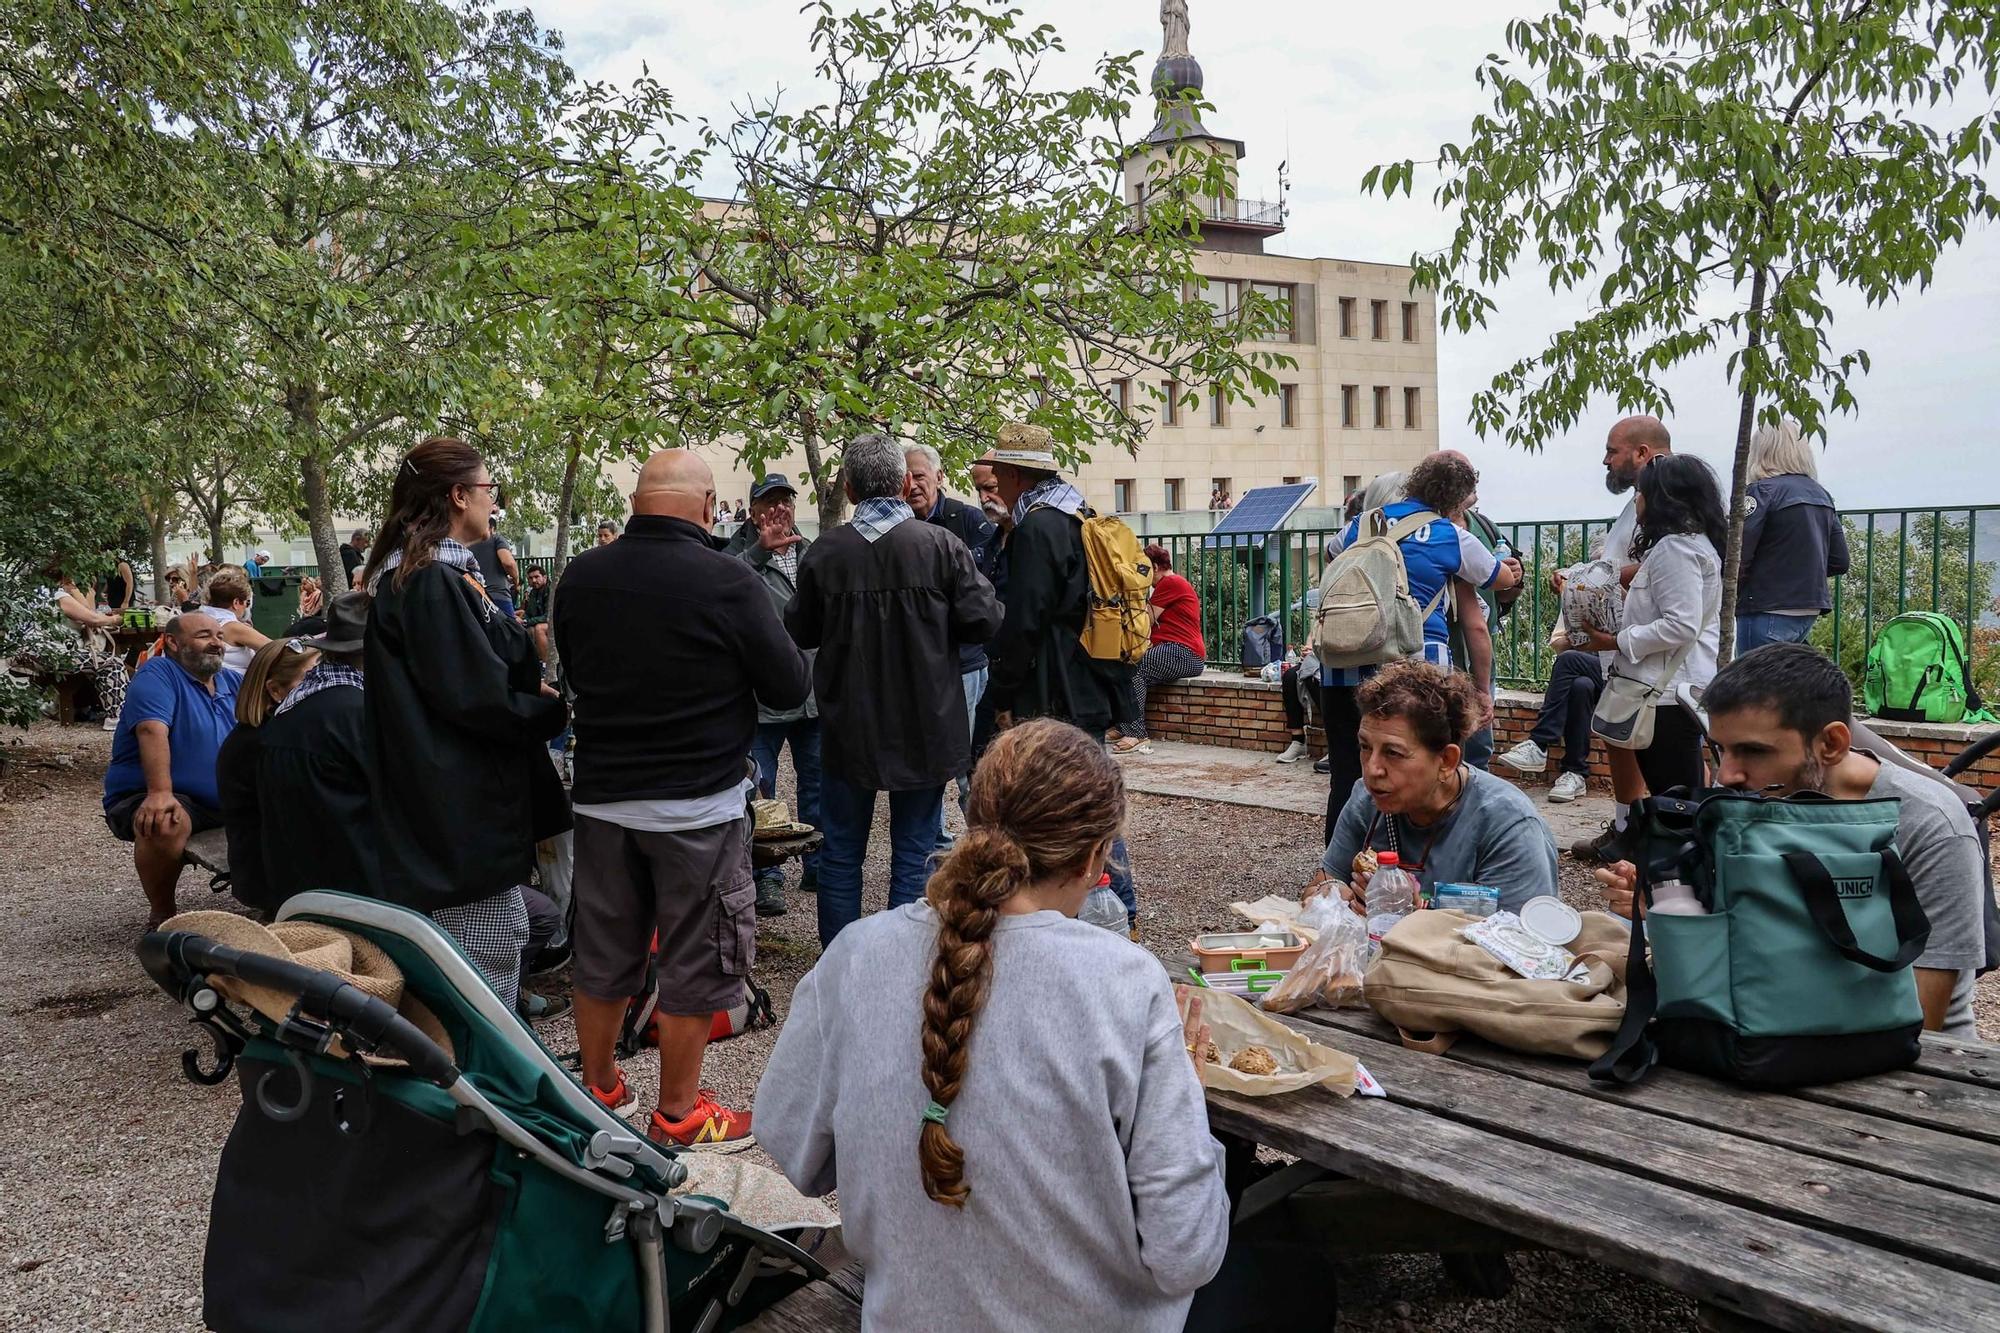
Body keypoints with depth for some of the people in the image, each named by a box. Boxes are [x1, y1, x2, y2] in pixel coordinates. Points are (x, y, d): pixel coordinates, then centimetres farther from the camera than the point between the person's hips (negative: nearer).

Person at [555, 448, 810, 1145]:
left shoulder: (580, 576, -3)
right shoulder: (728, 582, -18)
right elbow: (790, 687, -9)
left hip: (602, 796, 5)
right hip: (699, 803, -5)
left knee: (601, 954, 18)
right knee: (694, 963, 9)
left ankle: (597, 1087, 34)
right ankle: (677, 1114, 20)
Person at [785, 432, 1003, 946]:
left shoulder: (824, 552, -6)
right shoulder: (941, 545, -10)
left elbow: (800, 632, 3)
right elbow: (983, 620, -12)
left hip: (848, 728, 1)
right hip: (925, 730, -1)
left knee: (840, 856, 14)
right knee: (912, 857, 10)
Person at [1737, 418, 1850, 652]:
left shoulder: (1763, 491, -10)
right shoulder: (1821, 495, 12)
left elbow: (1737, 556, -17)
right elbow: (1839, 562, 12)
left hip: (1767, 612, -7)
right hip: (1810, 611, 7)